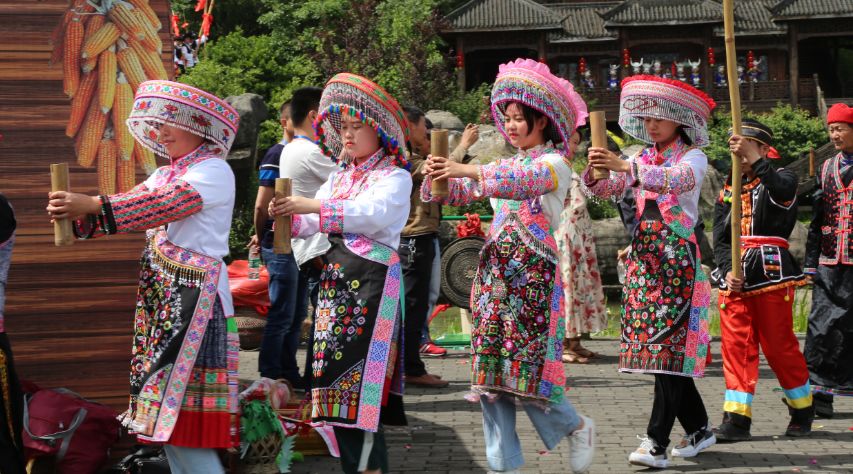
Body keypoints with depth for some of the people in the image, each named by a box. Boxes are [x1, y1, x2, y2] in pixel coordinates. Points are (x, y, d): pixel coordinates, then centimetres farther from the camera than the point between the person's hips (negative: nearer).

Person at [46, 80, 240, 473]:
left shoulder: (215, 171, -8)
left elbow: (167, 204, -23)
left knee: (183, 405, -11)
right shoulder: (165, 175, 19)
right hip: (161, 297, 8)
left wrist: (93, 205, -29)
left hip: (195, 297, -8)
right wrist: (77, 216, -12)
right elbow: (133, 205, 7)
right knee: (166, 408, 9)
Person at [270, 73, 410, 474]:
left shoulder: (394, 176, -2)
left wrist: (315, 207, -26)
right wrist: (289, 218, -11)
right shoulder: (339, 177, 19)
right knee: (338, 379, 6)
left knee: (359, 373, -12)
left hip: (372, 278, -7)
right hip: (335, 277, 7)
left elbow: (374, 214, -20)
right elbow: (312, 222, 12)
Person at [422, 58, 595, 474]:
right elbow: (456, 194, 9)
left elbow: (526, 181, -24)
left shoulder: (555, 163, -2)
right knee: (491, 370, 1)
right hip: (495, 272, 6)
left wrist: (470, 171, -34)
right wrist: (438, 176, -14)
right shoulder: (503, 167, 18)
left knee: (526, 367, -9)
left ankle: (577, 427, 18)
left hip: (534, 272, -6)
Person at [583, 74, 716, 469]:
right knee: (664, 347, 7)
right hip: (643, 255, 6)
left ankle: (656, 442, -13)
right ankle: (698, 429, 20)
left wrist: (626, 166, -39)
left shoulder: (693, 157, -3)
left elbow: (677, 180, -26)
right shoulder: (642, 159, 14)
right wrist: (596, 171, -22)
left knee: (667, 344, -11)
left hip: (677, 256, -6)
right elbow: (606, 190, 2)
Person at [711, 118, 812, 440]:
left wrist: (753, 158, -37)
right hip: (735, 279, 4)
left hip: (771, 275, -4)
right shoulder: (729, 191, 15)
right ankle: (737, 419, 1)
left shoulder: (781, 180, 2)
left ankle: (802, 412, 19)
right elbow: (720, 239, 10)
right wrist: (728, 271, -8)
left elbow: (781, 189, -26)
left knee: (780, 346, 2)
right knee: (736, 346, 0)